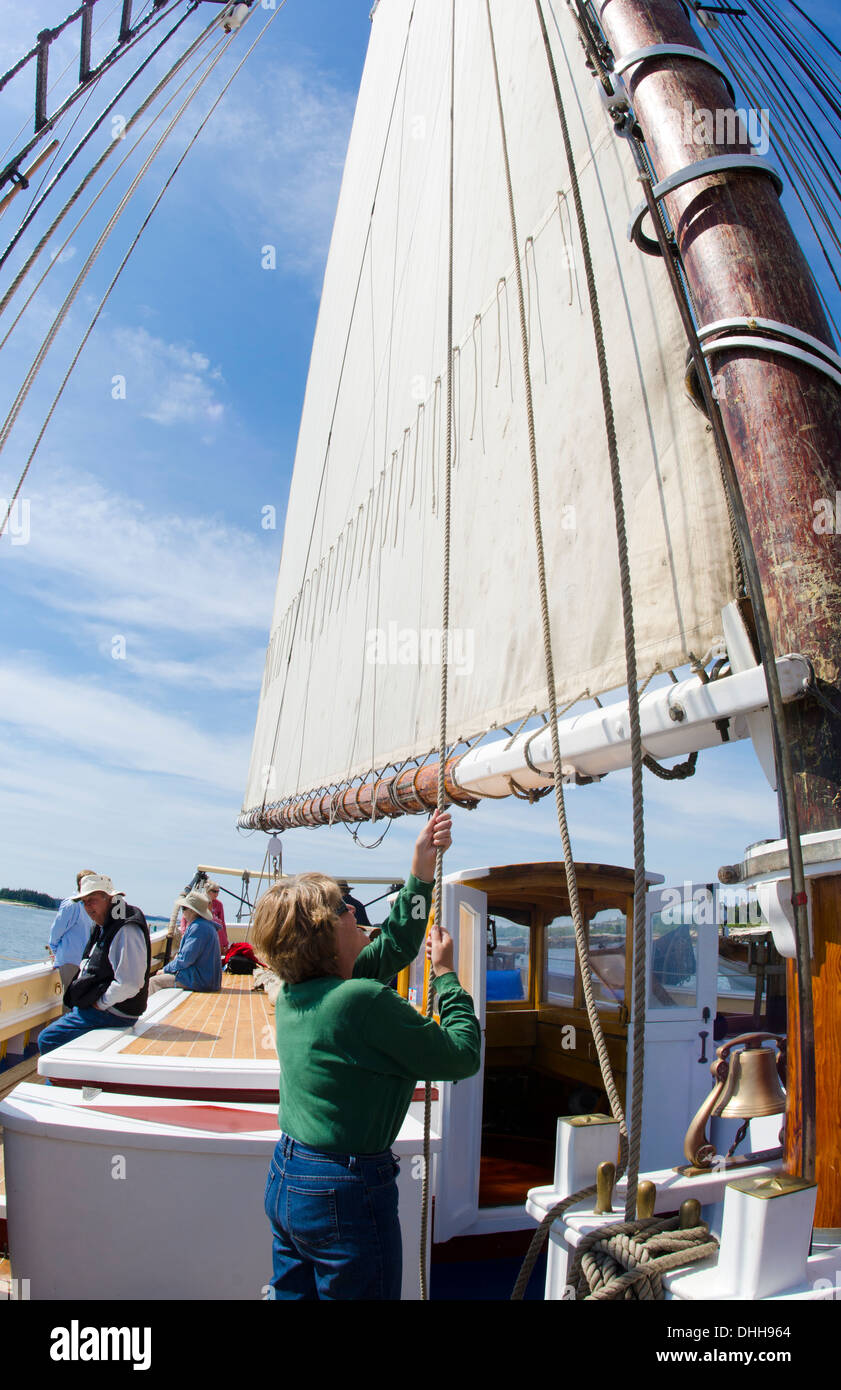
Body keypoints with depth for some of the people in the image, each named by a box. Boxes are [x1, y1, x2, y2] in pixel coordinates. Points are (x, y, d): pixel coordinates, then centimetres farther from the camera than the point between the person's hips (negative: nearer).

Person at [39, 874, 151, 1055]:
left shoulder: (126, 931, -24)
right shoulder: (102, 926, 11)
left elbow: (129, 984, -28)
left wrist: (101, 1004, -16)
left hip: (112, 1013, -11)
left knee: (47, 1039, -11)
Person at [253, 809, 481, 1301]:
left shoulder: (294, 993, 1)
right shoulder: (364, 1000, -25)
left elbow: (394, 945, 10)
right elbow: (462, 1057, -15)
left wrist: (423, 868, 8)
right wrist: (447, 974, -3)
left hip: (285, 1184, 8)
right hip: (345, 1195, -8)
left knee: (293, 1291, 22)